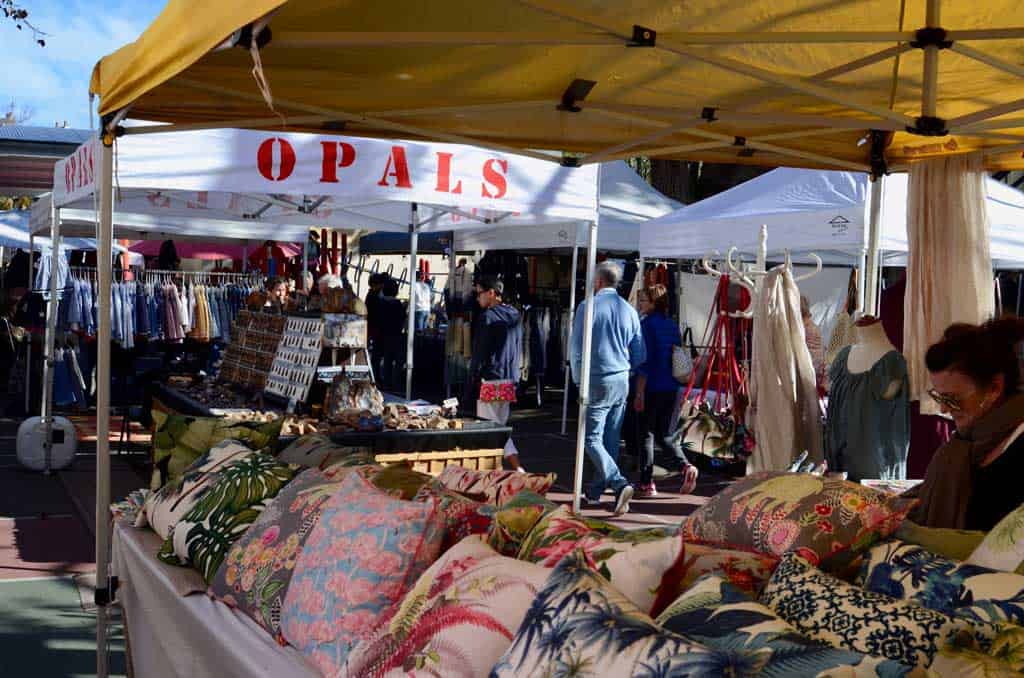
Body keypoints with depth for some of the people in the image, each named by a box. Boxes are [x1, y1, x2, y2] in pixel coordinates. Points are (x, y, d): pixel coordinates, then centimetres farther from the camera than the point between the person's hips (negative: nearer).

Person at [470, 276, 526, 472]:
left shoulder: (487, 317, -11)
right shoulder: (514, 317, 12)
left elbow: (479, 352, -11)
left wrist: (474, 378, -6)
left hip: (491, 380, -8)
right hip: (511, 379, 8)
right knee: (500, 425, 15)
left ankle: (518, 469, -12)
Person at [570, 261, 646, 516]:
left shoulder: (588, 307, -9)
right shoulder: (629, 310, 6)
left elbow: (576, 348, -6)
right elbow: (640, 355, 10)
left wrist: (578, 379, 8)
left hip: (597, 380, -5)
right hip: (622, 381, 6)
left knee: (592, 439, -3)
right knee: (611, 439, 13)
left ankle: (619, 484, -20)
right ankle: (595, 491, 23)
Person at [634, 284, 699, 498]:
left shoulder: (647, 324, -11)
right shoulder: (672, 325, 11)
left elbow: (645, 360, -15)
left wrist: (639, 393, -15)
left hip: (651, 388, -7)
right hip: (671, 388, 7)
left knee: (646, 435, 4)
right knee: (665, 434, 15)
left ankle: (646, 484, 8)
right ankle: (685, 466, -6)